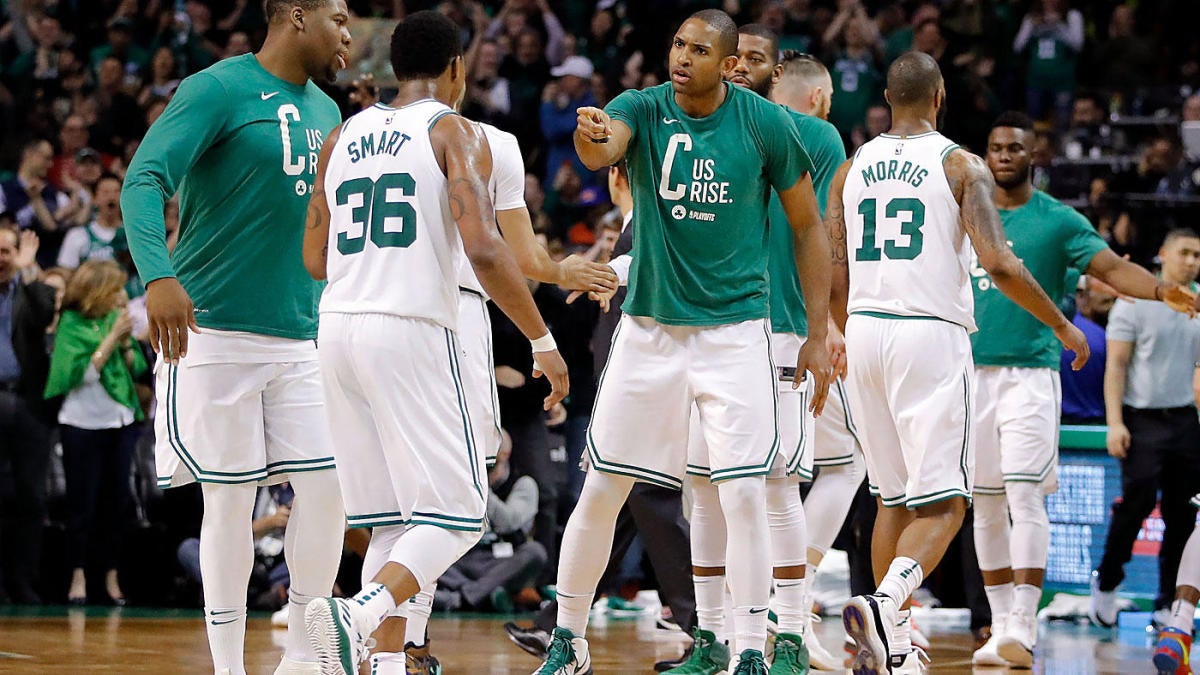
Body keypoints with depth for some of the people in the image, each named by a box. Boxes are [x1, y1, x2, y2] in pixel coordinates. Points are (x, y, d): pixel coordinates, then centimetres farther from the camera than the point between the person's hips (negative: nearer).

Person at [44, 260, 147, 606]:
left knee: (117, 500, 6)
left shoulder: (117, 318, 5)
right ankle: (78, 575, 5)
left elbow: (136, 368, 9)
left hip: (120, 421, 4)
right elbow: (82, 373, -16)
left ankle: (111, 575, 13)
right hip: (84, 424, -4)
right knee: (83, 501, 0)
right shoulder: (73, 323, -8)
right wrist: (112, 338, -17)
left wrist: (126, 342, -9)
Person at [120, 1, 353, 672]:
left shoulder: (325, 112, 15)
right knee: (231, 499, -2)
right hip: (216, 333, -6)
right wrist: (158, 274, -35)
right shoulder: (220, 89, -8)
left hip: (302, 338, 6)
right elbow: (145, 179, -19)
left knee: (328, 484, -2)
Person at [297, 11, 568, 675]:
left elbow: (315, 259, 18)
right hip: (412, 331, -6)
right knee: (455, 516, -4)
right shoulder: (455, 132, -1)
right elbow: (484, 251, -13)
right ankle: (357, 618, -27)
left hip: (339, 327, 6)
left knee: (392, 520, 13)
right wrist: (543, 342, -7)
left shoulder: (344, 136, 16)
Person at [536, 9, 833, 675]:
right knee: (601, 488, 5)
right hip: (648, 329, 1)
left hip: (735, 330, -1)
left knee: (744, 495, -10)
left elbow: (808, 227, 3)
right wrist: (590, 137, -55)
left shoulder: (766, 124, -6)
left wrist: (817, 337, 0)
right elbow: (603, 149, -29)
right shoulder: (642, 110, -6)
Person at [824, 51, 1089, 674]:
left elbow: (830, 274, 9)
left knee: (893, 498, 17)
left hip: (865, 333, 5)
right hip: (931, 336, -5)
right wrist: (1062, 325, -1)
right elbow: (998, 264, -13)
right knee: (943, 504, -4)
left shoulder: (853, 168, 11)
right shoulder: (960, 166, -3)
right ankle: (883, 605, -29)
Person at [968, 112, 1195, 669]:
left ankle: (1023, 627, -16)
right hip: (973, 372, 4)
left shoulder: (1058, 221, 0)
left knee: (1025, 498, -14)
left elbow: (1111, 268, -12)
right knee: (986, 506, 6)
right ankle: (1001, 626, 13)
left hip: (1031, 373, -4)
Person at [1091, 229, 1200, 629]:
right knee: (1138, 501, -15)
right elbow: (1116, 365, -4)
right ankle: (1106, 581, 6)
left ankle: (1167, 607, 7)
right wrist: (1115, 422, -13)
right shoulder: (1135, 303, -1)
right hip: (1142, 418, -4)